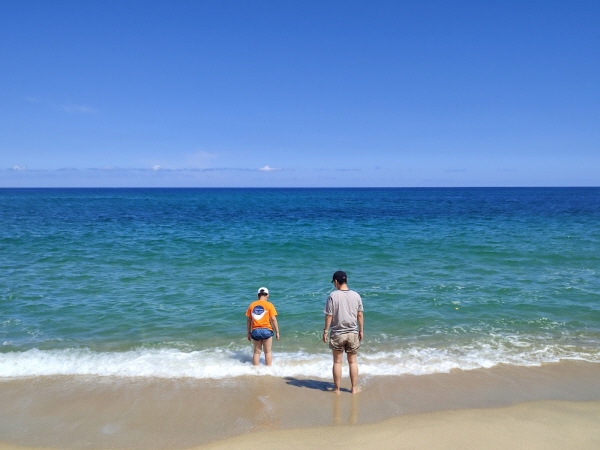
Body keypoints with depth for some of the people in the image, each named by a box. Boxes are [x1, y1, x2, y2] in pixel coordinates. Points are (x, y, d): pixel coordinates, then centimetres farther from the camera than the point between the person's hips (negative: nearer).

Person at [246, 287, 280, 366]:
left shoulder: (252, 305, 4)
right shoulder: (269, 305, -5)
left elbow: (248, 320, 6)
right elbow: (273, 319, -7)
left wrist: (249, 332, 14)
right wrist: (277, 332, 0)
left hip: (255, 331, 3)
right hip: (266, 330, -3)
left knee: (257, 352, 13)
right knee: (268, 352, 9)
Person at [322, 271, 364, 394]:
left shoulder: (333, 295, -12)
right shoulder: (356, 295, -2)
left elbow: (329, 315, -11)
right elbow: (360, 315, 2)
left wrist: (325, 331, -1)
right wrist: (361, 330, 13)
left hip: (337, 334, -2)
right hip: (353, 333, 2)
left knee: (337, 362, 10)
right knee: (353, 361, 15)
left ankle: (337, 389, 18)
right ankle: (354, 388, 21)